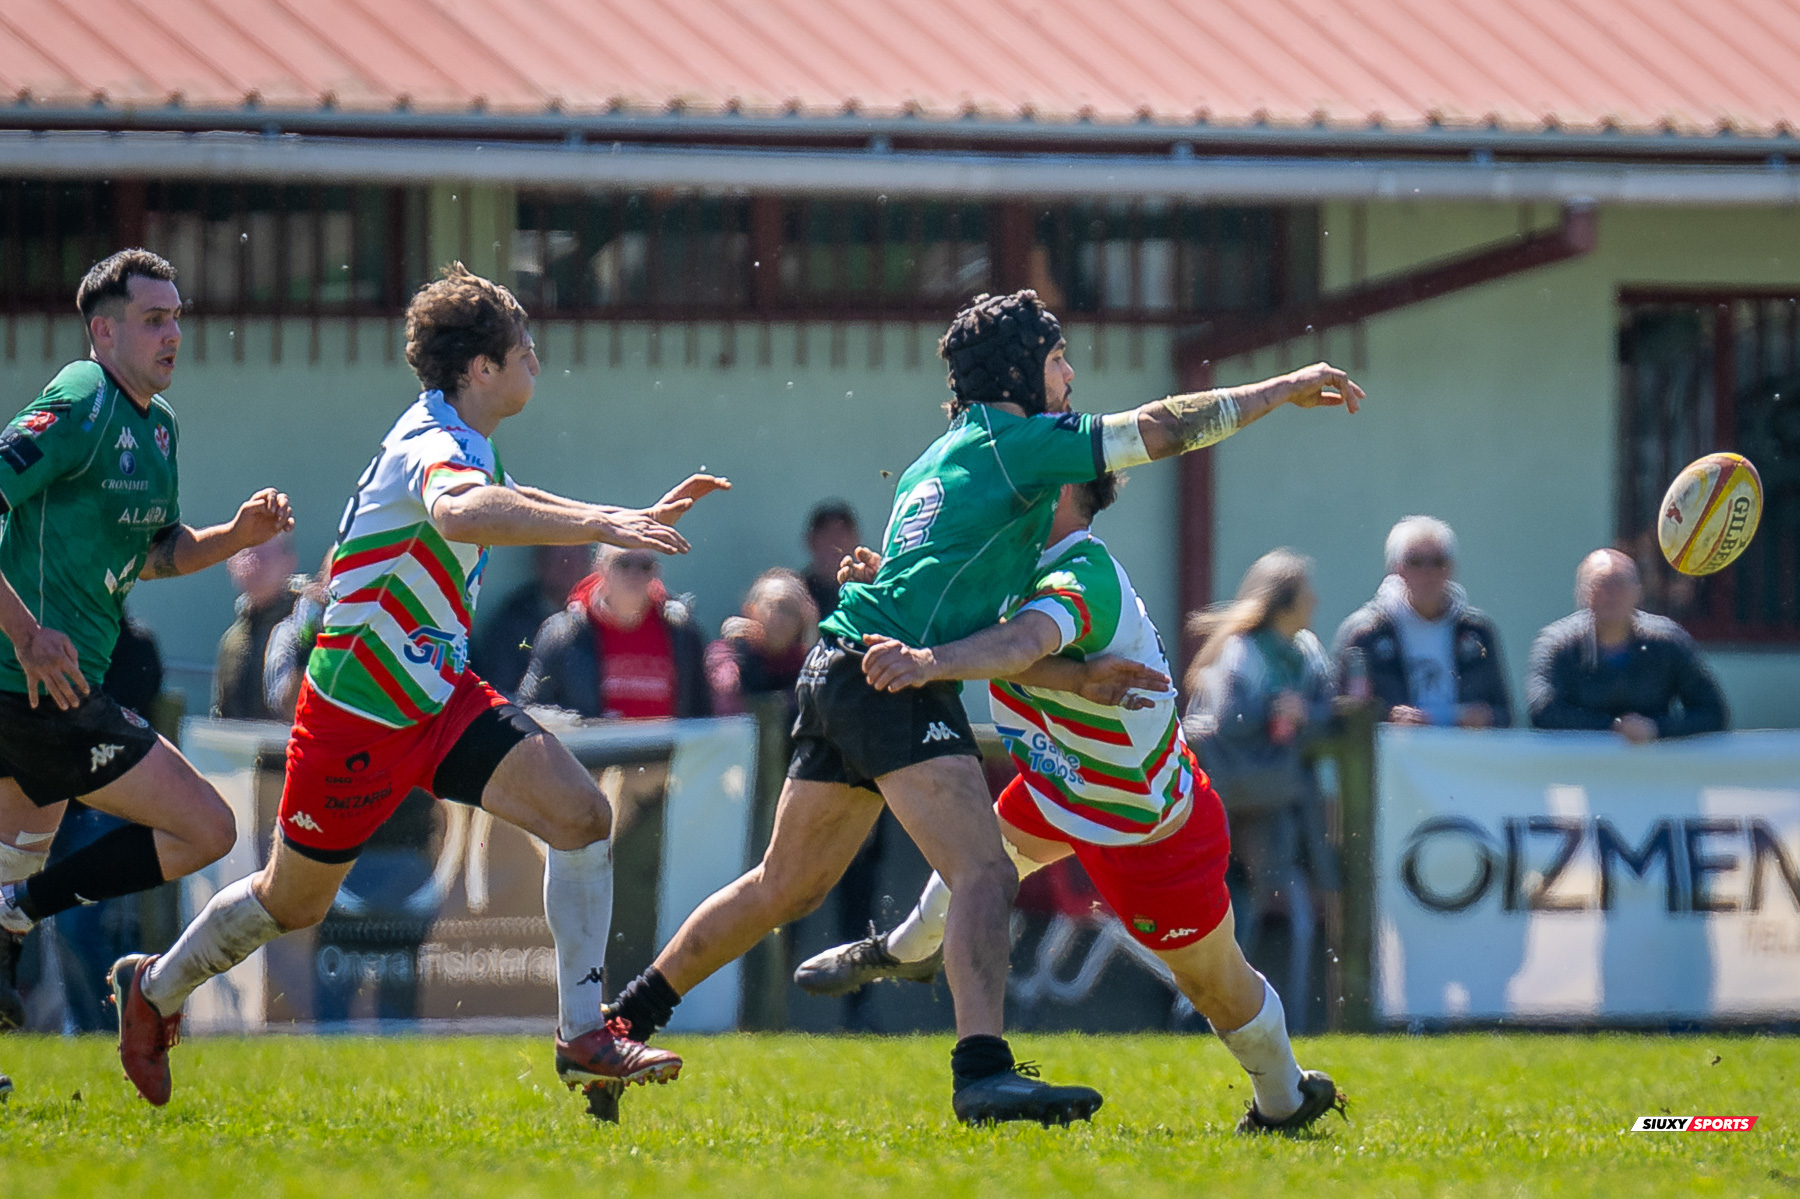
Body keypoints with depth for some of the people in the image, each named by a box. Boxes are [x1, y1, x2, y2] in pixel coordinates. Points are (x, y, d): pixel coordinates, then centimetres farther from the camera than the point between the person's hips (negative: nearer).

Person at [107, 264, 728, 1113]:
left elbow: (501, 504, 32)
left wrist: (639, 517, 26)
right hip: (358, 713, -8)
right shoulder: (431, 446, -24)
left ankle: (582, 1036, -6)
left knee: (581, 818, -9)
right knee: (293, 901, 9)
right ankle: (153, 991, 35)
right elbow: (460, 512, -50)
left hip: (439, 693, 8)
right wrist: (598, 527, -55)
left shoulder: (461, 446, 7)